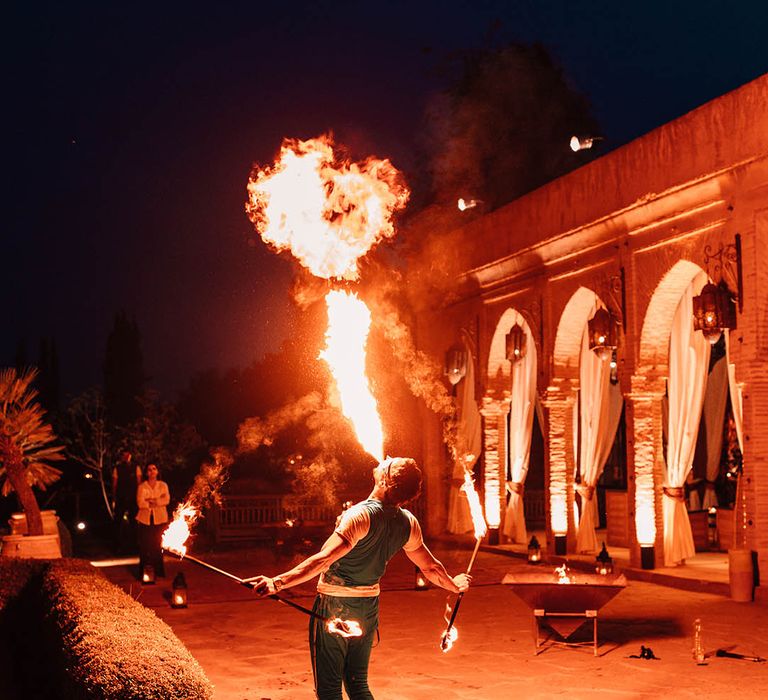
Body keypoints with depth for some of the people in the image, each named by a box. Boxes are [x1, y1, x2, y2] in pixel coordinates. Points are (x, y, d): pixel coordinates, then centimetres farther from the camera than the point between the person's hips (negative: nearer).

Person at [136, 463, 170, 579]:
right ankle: (144, 573, 1)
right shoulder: (142, 487, 6)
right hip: (145, 519, -1)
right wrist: (158, 501, -11)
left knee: (158, 546, 0)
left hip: (159, 519, 1)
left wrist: (151, 501, -14)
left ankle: (158, 572, 7)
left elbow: (166, 500, -5)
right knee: (145, 547, -4)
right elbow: (140, 503, -8)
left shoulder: (163, 485, 10)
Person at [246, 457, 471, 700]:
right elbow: (431, 567, 11)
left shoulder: (361, 515, -22)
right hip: (368, 608, 6)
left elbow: (324, 559, -31)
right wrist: (454, 585, 31)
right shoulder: (408, 523, -3)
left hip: (334, 607, -6)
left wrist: (278, 582, -35)